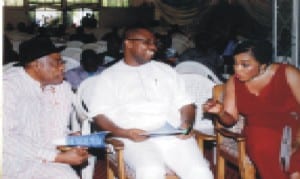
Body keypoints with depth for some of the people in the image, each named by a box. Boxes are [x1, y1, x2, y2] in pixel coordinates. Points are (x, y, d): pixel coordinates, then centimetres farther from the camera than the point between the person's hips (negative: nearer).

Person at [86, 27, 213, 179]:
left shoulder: (166, 70, 23)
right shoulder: (108, 77, 13)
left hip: (174, 136, 3)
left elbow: (185, 104, 20)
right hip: (137, 138, -3)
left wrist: (187, 124, -2)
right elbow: (98, 114, 2)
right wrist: (123, 133, -16)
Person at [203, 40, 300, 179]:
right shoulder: (233, 83, 4)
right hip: (261, 132, 3)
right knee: (262, 147, -32)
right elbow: (231, 119, 7)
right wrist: (220, 112, -14)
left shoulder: (288, 74, -5)